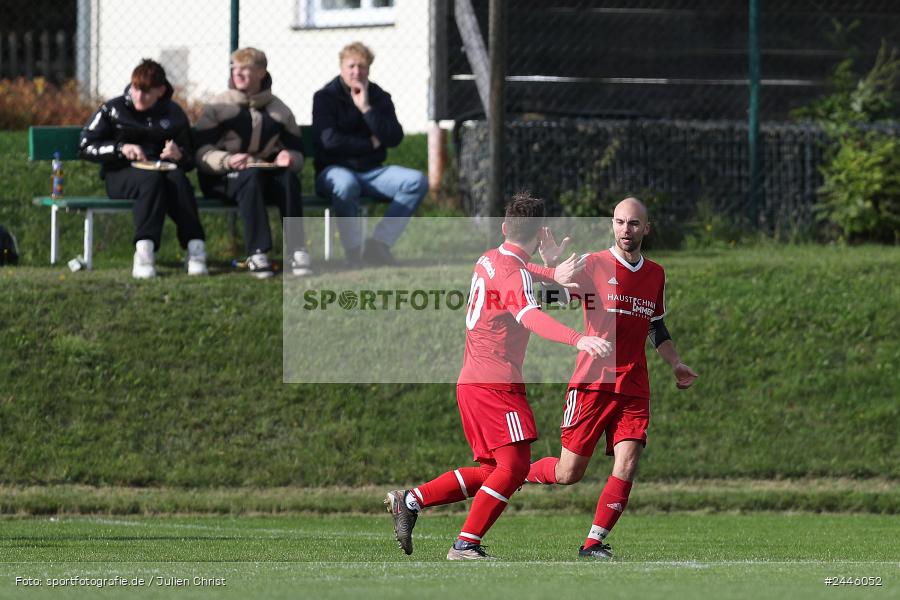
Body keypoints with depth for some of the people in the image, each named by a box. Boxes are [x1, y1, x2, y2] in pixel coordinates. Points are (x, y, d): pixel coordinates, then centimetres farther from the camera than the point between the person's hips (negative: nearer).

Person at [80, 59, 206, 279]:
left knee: (177, 178, -35)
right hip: (121, 176, -2)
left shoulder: (173, 114, 11)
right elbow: (86, 147, 1)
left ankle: (195, 247, -44)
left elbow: (190, 160, 15)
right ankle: (144, 251, -52)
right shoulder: (113, 110, 5)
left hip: (162, 169, 2)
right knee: (152, 178, -38)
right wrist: (121, 149, -13)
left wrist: (179, 155, -10)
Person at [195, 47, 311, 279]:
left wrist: (289, 158, -13)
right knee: (251, 176, -36)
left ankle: (297, 251, -35)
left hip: (267, 172, 3)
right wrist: (228, 161, -24)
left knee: (288, 177, -30)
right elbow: (201, 153, -5)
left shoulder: (279, 111, 11)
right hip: (223, 178, -3)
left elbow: (297, 153, 12)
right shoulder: (218, 107, 3)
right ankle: (257, 255, -43)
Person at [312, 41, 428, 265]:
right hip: (335, 170, -5)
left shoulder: (379, 97, 10)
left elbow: (395, 137, -5)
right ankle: (354, 251, -28)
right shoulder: (325, 97, -1)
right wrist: (371, 144, -6)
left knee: (417, 181, -20)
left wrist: (366, 108, -12)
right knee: (346, 184, -41)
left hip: (371, 171, 5)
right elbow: (329, 140, -15)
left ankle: (378, 244, -22)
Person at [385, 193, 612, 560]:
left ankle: (410, 501, 10)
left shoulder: (489, 261, 14)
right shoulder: (514, 273, -14)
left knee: (492, 469, 13)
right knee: (514, 467, -9)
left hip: (472, 379, 10)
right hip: (496, 382, -10)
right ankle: (466, 544, -12)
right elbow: (530, 316, -34)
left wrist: (552, 276, 44)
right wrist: (577, 340, -46)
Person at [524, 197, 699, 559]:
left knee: (627, 466, -13)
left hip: (633, 389, 4)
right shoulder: (593, 265, -3)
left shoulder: (656, 275, 13)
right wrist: (553, 267, -30)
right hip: (592, 382, -4)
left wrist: (675, 365, 16)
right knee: (569, 473, -3)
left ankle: (594, 542, -4)